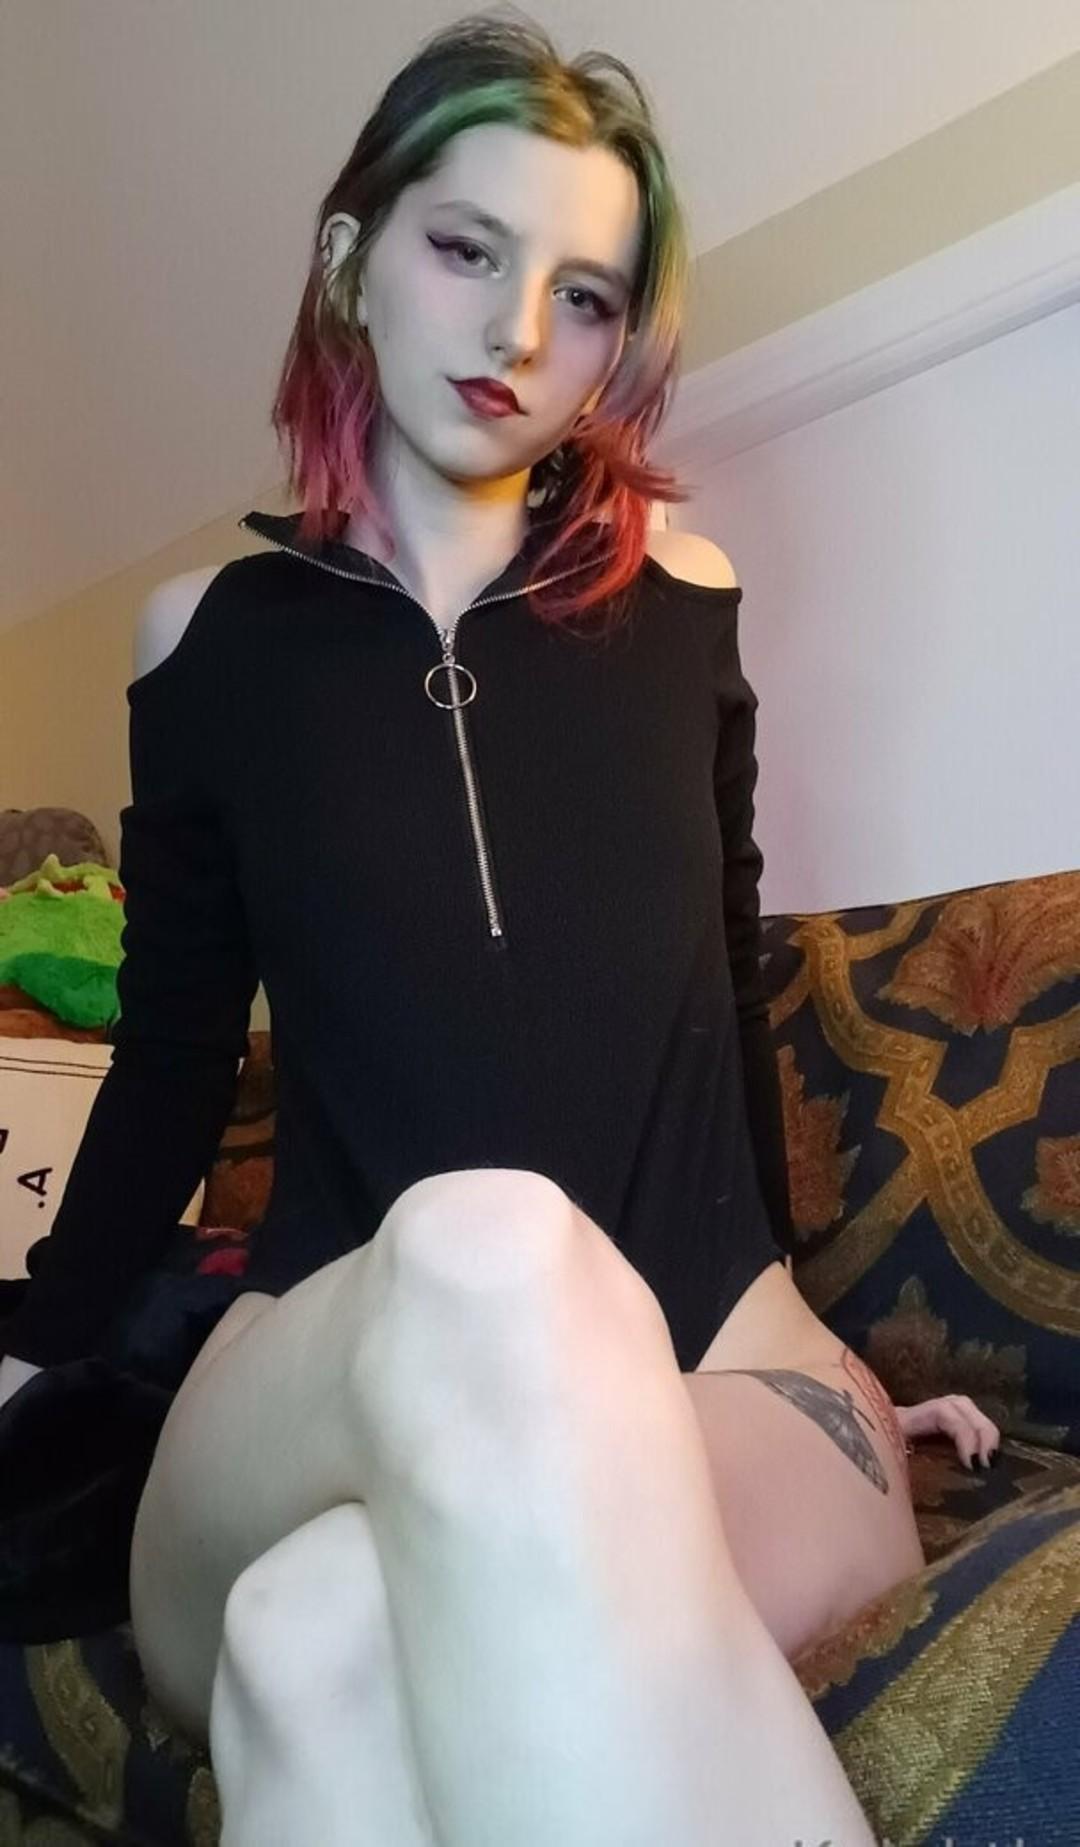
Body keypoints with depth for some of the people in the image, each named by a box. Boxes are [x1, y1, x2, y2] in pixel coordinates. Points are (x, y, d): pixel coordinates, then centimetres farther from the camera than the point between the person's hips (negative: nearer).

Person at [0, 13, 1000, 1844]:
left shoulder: (680, 597, 8)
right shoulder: (212, 635, 7)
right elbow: (175, 1060, 15)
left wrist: (796, 1331, 23)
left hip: (705, 1361, 0)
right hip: (331, 1384, 1)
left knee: (327, 1644, -35)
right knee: (489, 1251, -36)